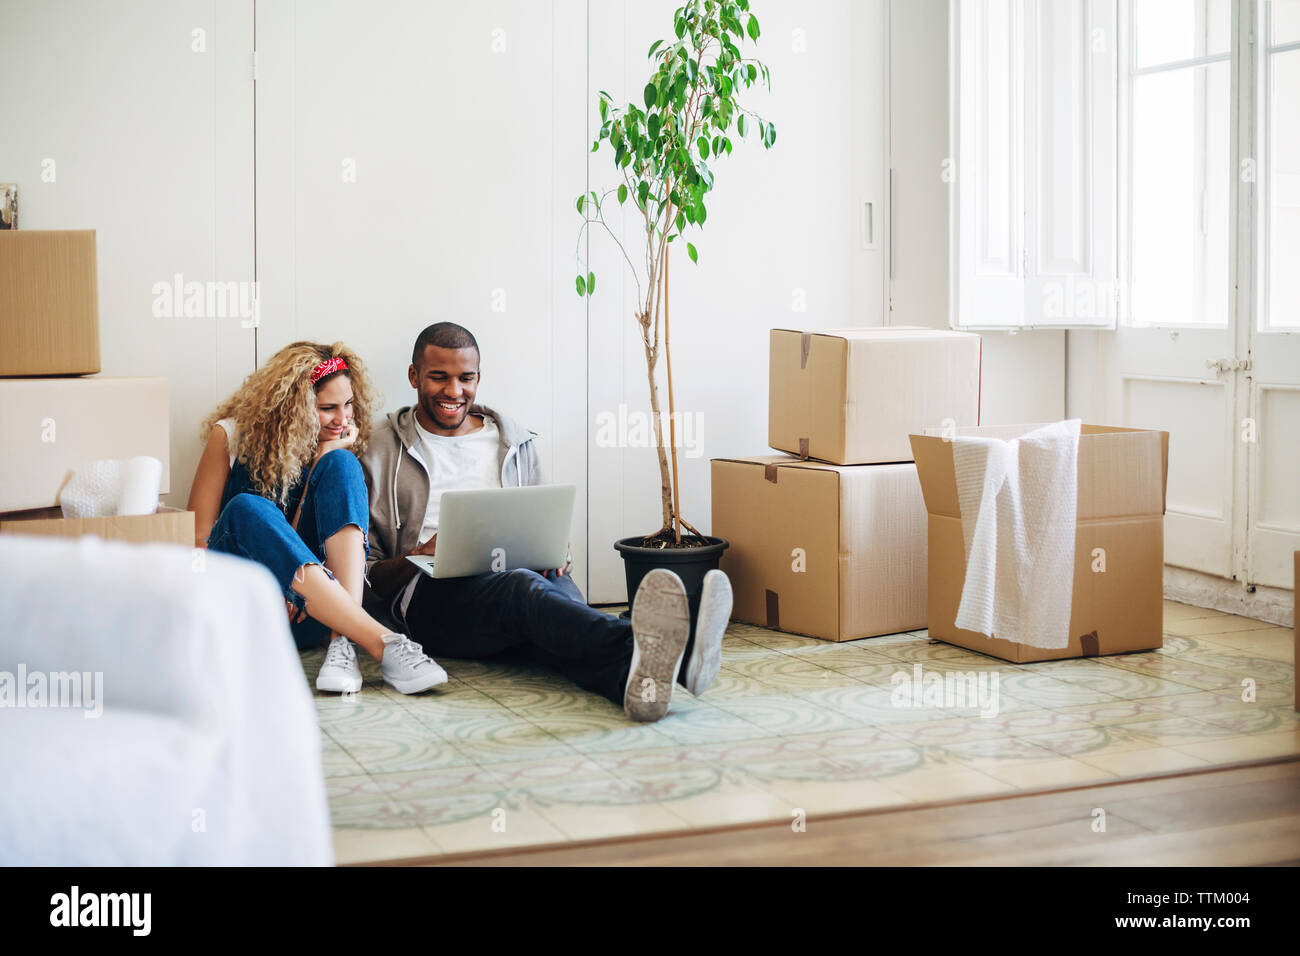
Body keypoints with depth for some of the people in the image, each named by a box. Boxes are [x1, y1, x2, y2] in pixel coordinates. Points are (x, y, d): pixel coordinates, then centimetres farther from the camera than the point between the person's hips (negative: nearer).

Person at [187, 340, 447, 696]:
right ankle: (382, 643, -45)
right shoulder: (233, 436, 2)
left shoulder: (336, 450, 10)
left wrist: (325, 455, -8)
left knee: (340, 466, -17)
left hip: (305, 614, 2)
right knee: (247, 509, -32)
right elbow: (198, 536, -5)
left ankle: (343, 643, -38)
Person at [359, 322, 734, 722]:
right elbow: (367, 577, 10)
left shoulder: (515, 444, 24)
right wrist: (420, 556, -12)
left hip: (519, 575, 3)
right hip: (434, 591, -3)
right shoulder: (380, 452, 14)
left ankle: (633, 677, -70)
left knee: (555, 585, -35)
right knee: (522, 586, -38)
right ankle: (641, 645, -69)